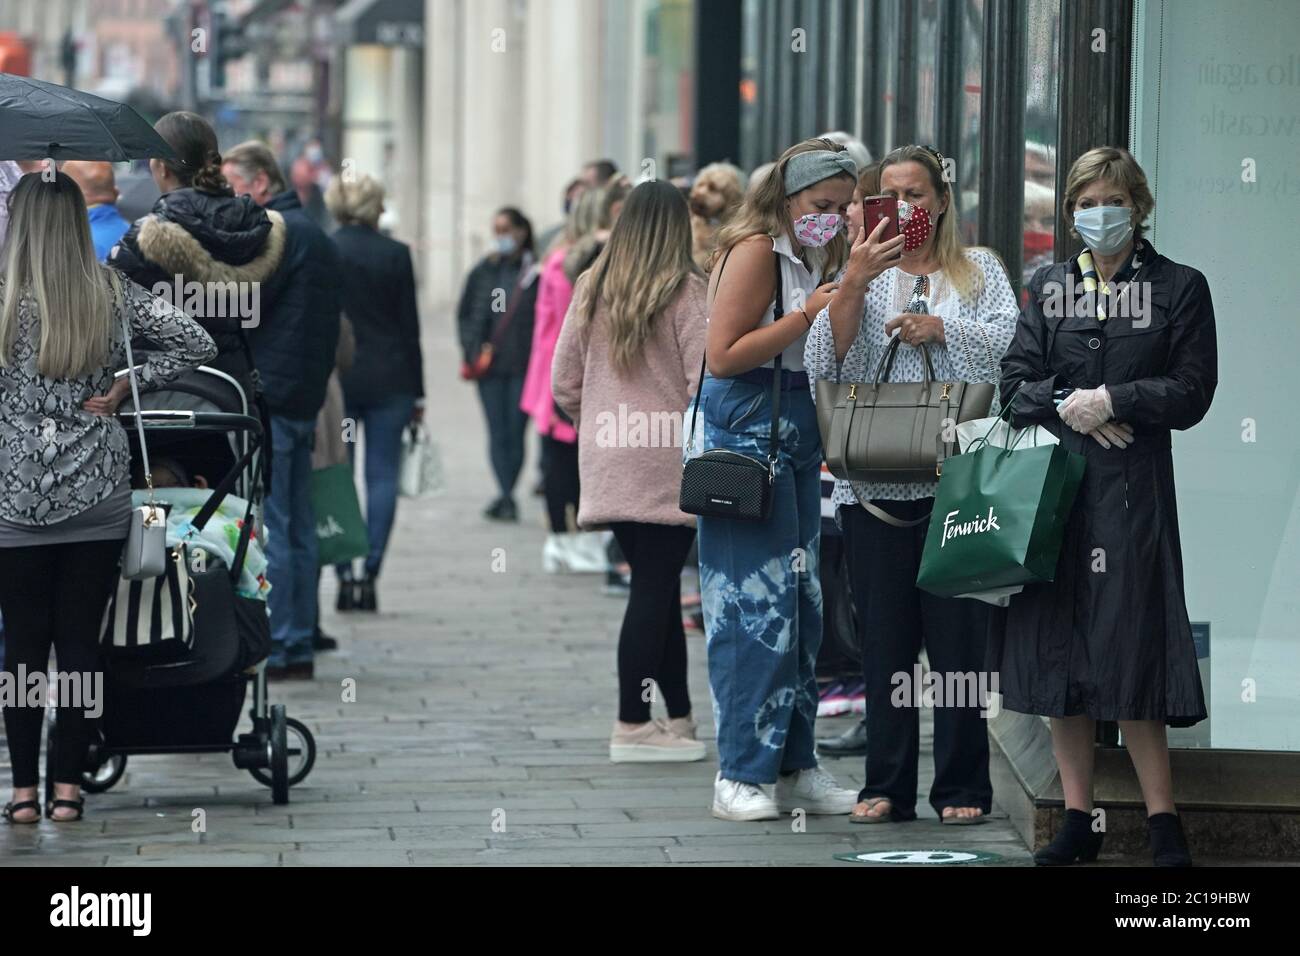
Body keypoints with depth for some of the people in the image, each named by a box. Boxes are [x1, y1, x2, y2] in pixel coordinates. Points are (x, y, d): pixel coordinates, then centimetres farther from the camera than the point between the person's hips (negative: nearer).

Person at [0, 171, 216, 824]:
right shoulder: (113, 293, -1)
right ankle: (68, 787, 7)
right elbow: (195, 344, -4)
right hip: (99, 494, 2)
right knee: (80, 637, 6)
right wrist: (124, 389, 1)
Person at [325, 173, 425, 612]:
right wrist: (417, 392, 7)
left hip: (335, 378, 0)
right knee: (382, 475, 4)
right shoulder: (395, 254, -3)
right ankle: (370, 573, -2)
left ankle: (344, 574, -1)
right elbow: (410, 325, 1)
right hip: (389, 380, 0)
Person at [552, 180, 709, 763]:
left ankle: (679, 718, 16)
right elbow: (704, 384, -12)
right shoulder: (684, 292, -8)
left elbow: (564, 384, 11)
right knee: (655, 589, -3)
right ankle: (632, 726, -4)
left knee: (656, 587, 12)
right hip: (666, 459, -6)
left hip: (606, 460, 6)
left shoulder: (591, 290, 8)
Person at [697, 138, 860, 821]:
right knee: (755, 606, -9)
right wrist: (806, 316, -18)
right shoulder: (756, 251, -10)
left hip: (797, 436, 9)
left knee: (801, 605, 8)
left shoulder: (819, 256, 16)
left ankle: (794, 767, 13)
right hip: (746, 435, -9)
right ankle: (740, 777, -5)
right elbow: (724, 355, -16)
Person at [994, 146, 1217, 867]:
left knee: (1130, 656, -8)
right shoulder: (1048, 286, 13)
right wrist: (1069, 405, -10)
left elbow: (1191, 393, -2)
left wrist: (1113, 399, -12)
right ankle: (1078, 820, 10)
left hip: (1132, 490, -4)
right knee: (1056, 650, 3)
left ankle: (1163, 822, 0)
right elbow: (1015, 381, 7)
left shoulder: (1179, 288, 4)